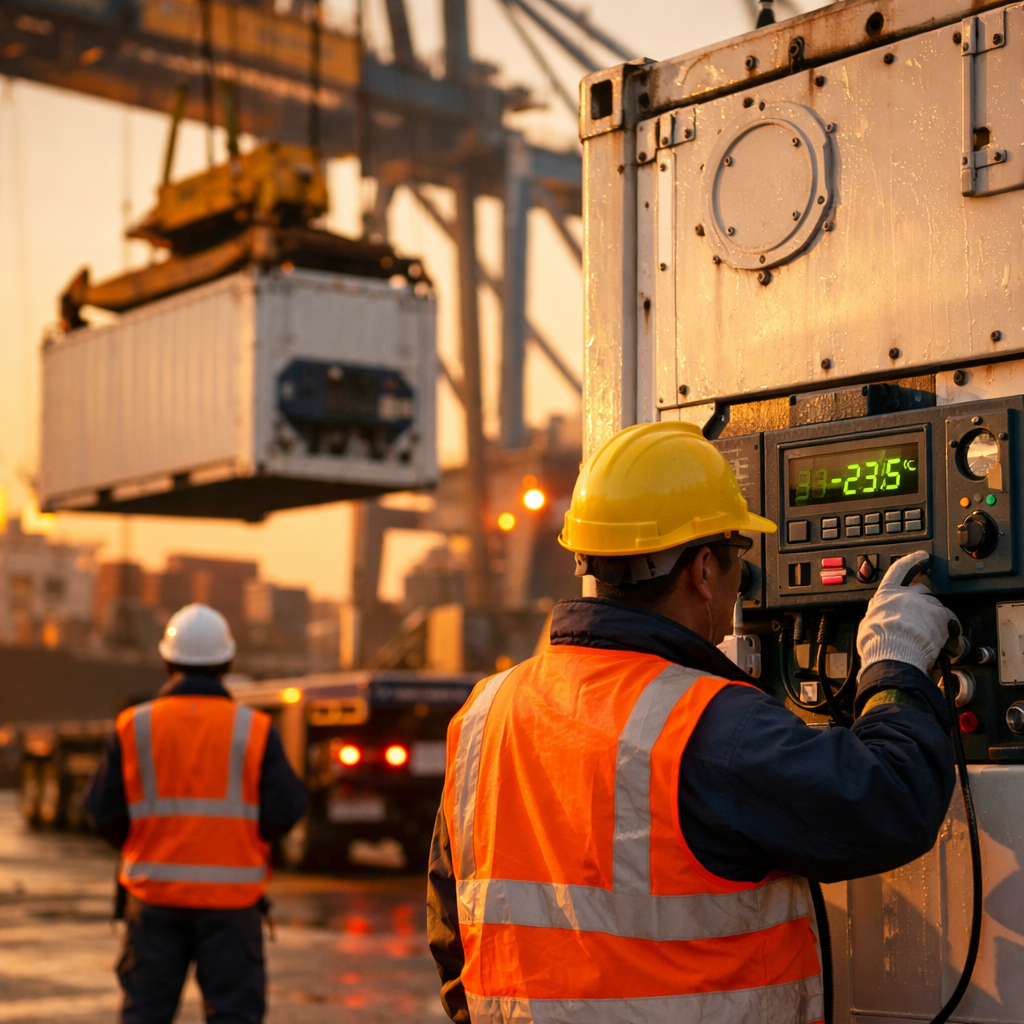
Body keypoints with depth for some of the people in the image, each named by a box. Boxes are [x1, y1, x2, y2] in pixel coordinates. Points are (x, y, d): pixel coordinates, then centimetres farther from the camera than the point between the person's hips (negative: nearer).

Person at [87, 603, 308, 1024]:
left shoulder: (133, 726, -2)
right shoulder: (255, 729, -5)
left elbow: (105, 811, -2)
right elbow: (286, 810, -7)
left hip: (155, 892, 1)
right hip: (231, 893, -1)